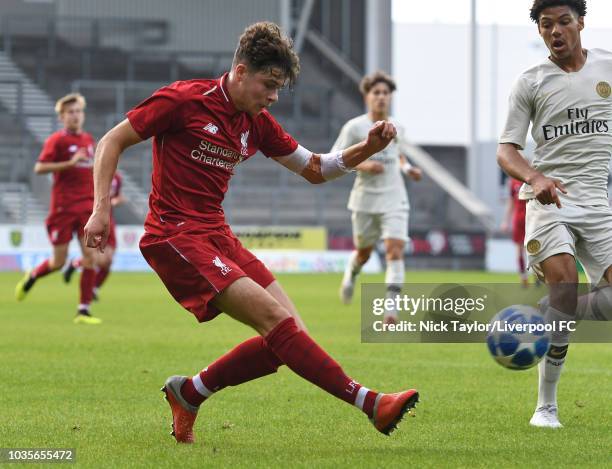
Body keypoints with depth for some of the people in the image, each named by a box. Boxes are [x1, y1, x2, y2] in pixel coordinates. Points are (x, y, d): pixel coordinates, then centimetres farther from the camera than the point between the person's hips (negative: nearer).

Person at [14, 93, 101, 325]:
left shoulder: (88, 140, 11)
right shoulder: (57, 140, -7)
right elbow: (39, 168, -16)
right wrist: (70, 163, -23)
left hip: (87, 207, 5)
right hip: (63, 208, -5)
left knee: (90, 256, -8)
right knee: (58, 262, 2)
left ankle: (83, 311, -4)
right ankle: (30, 278, 34)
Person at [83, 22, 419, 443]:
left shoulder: (257, 123, 12)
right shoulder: (184, 100, -8)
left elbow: (315, 169, 20)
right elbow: (112, 142, -4)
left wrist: (369, 147, 4)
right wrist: (102, 209, -14)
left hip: (218, 236, 8)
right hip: (175, 236, -8)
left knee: (288, 337, -4)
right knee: (275, 317, -20)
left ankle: (189, 393, 11)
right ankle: (371, 404, -23)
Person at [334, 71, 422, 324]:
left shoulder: (396, 128, 6)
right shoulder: (355, 127, -6)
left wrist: (408, 168, 3)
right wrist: (362, 165, -20)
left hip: (393, 199, 1)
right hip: (365, 199, -1)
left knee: (395, 249, -15)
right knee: (364, 251, 13)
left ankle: (391, 308, -18)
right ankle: (351, 274, 50)